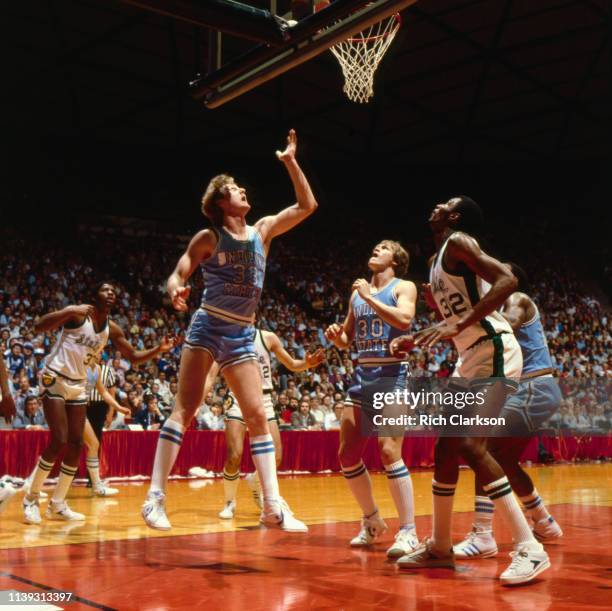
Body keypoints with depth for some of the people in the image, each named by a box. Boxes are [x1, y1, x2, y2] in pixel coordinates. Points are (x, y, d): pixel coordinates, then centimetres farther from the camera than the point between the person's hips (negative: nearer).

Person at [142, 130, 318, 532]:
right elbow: (178, 276, -1)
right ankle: (156, 497, -4)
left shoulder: (263, 230, 9)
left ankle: (273, 506, 3)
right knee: (185, 409, -8)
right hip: (207, 328, -4)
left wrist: (290, 161, 3)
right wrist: (176, 291, -25)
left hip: (242, 335, 4)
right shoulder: (209, 238, -1)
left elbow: (307, 205, 9)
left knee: (258, 415, 0)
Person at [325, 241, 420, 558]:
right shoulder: (357, 292, 18)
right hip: (362, 376, 7)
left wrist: (369, 297, -16)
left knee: (388, 451, -18)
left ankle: (408, 531, -11)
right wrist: (336, 336, 1)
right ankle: (372, 520, 22)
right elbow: (346, 339, 23)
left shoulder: (404, 287, -1)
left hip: (392, 376, -7)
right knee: (347, 455, 4)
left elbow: (404, 319, -22)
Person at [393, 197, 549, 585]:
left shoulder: (458, 242, -8)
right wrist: (415, 341, 17)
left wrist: (457, 326, -28)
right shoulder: (437, 260, 20)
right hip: (470, 357, 10)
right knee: (446, 446, 10)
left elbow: (508, 280, -22)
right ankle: (440, 547, 20)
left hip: (493, 351, -10)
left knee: (470, 445, -19)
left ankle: (530, 549, -14)